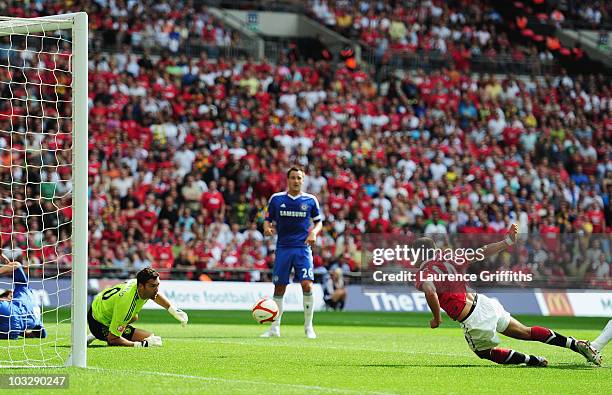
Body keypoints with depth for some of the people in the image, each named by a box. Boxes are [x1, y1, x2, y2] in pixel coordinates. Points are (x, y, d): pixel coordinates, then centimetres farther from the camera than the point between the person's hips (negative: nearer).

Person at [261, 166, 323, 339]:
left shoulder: (310, 200, 4)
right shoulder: (276, 199, 4)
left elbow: (318, 221, 13)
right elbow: (268, 220, 11)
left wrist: (314, 232, -7)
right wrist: (267, 227, -11)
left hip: (303, 248, -1)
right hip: (283, 248, 1)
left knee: (307, 286, -13)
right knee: (279, 288, 3)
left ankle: (308, 327, -2)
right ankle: (275, 328, 14)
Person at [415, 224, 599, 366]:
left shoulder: (423, 275, -9)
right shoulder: (447, 259, 8)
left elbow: (430, 292, -31)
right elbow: (482, 252, 8)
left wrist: (436, 319, -17)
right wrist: (508, 241, 16)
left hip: (473, 321, -6)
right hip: (482, 302, 6)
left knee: (486, 352, 25)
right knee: (527, 332, 21)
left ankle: (533, 360, 12)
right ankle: (575, 344, 17)